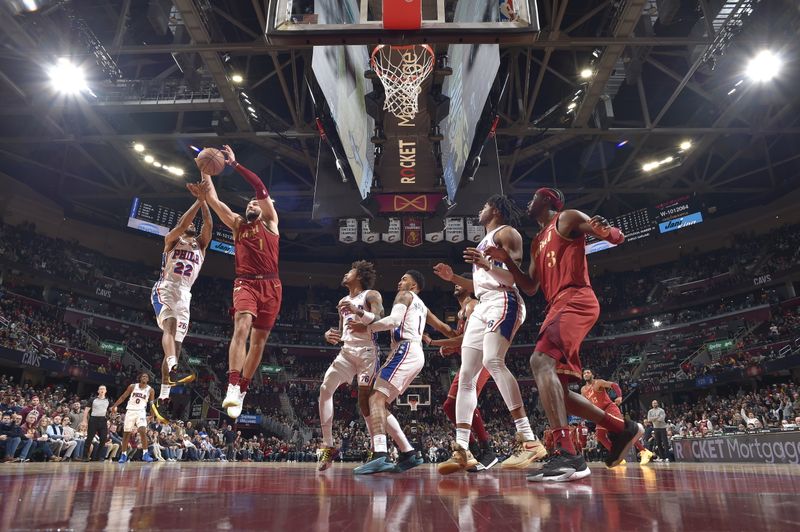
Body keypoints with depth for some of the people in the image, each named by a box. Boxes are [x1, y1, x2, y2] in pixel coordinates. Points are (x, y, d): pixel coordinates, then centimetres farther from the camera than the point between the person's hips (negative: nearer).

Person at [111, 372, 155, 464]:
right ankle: (123, 454, 21)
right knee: (126, 433, 6)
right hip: (130, 411, 2)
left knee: (143, 431, -20)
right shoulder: (132, 386, 0)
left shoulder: (150, 390, -1)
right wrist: (114, 406, 0)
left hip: (141, 412, -2)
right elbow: (123, 397, 7)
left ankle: (145, 454, -16)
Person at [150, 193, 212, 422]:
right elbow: (182, 224, -8)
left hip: (184, 294, 4)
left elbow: (209, 225, 5)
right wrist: (199, 200, -6)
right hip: (165, 288, -4)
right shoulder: (172, 239, 12)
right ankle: (173, 370, -52)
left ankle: (162, 398, -1)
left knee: (176, 344, -2)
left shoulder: (200, 245, 22)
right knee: (171, 324, -33)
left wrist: (205, 201, -2)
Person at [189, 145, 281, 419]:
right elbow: (213, 199, 14)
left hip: (270, 285, 0)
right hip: (245, 283, 0)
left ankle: (243, 390, 16)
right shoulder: (237, 224, 20)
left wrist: (235, 164, 3)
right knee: (242, 327, -24)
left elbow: (261, 189, 2)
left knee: (259, 339, 3)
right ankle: (232, 387, -33)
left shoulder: (270, 222, 13)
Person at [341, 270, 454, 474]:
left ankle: (380, 455, -38)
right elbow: (442, 327, 32)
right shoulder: (421, 306, 33)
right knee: (380, 402, 10)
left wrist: (366, 327, -7)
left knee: (376, 397, -21)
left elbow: (394, 320, -10)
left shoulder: (405, 295, 6)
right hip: (415, 354, 10)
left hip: (406, 350, -9)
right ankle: (409, 453, 9)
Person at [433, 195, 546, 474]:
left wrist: (487, 265, -26)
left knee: (493, 361, -30)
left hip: (502, 302, -9)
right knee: (466, 376, 0)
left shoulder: (506, 233, 3)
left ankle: (529, 440, -29)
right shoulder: (485, 242, 30)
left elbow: (516, 276, -11)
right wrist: (453, 277, 22)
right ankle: (462, 450, -1)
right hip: (483, 307, 10)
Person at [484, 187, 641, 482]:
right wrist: (507, 260, 15)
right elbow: (530, 288, 26)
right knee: (557, 391, 7)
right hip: (558, 307, 9)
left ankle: (567, 455, -36)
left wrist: (605, 230, -28)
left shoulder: (567, 218, 6)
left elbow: (618, 237, -4)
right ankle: (622, 429, 20)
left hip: (576, 300, -9)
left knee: (541, 361, -30)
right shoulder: (537, 242, 28)